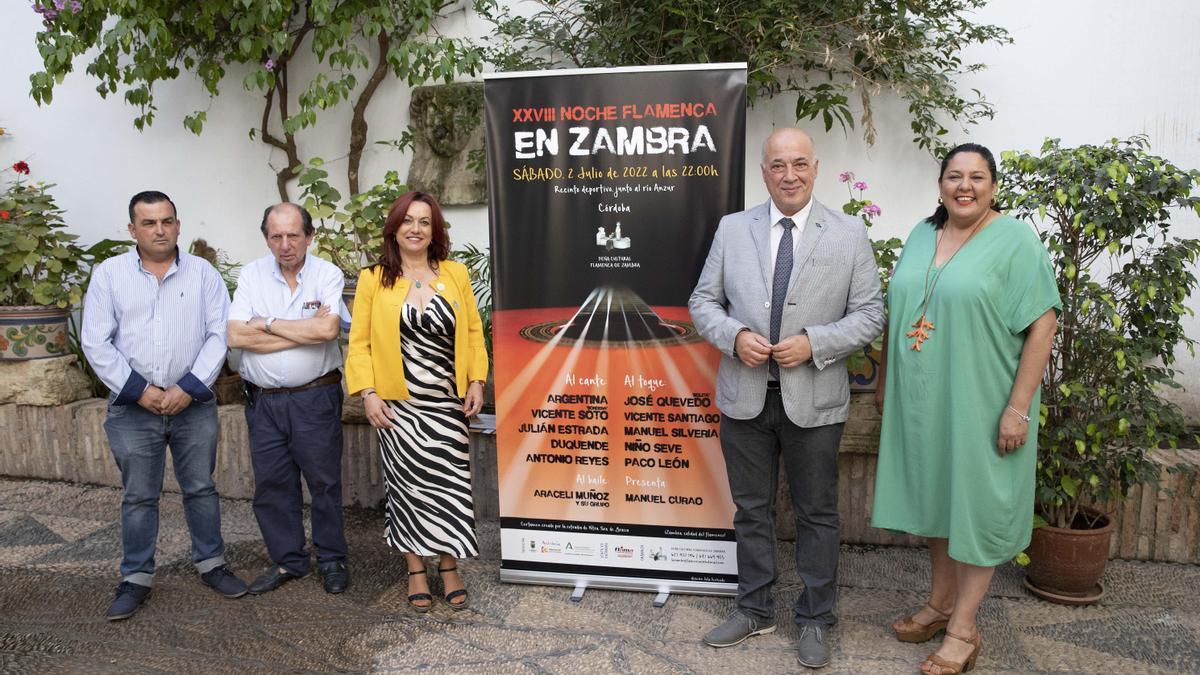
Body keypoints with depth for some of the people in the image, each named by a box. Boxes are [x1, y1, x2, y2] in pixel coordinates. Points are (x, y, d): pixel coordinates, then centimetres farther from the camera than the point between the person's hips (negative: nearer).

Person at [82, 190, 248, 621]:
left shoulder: (202, 273, 2)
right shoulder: (109, 274, 2)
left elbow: (219, 334, -3)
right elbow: (96, 342, -2)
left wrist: (189, 387, -11)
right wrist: (138, 391, -10)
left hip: (194, 405, 0)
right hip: (133, 407, 0)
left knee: (200, 488, 10)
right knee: (138, 497, 9)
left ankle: (211, 564, 24)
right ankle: (136, 578, 21)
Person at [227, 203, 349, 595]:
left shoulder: (328, 275, -4)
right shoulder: (252, 275, 2)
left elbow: (328, 329, -21)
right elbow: (236, 336, -10)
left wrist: (267, 323, -10)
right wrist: (306, 331, -12)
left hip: (315, 397, -3)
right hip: (263, 400, 3)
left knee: (324, 481, 5)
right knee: (271, 484, 11)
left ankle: (332, 560, 22)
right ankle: (288, 561, 28)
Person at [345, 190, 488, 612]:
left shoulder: (455, 274, 6)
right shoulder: (373, 279, 1)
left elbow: (473, 331, 8)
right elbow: (359, 343, 0)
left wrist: (476, 381, 1)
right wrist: (368, 394, -8)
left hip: (447, 402, 1)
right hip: (398, 404, -1)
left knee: (450, 483, 4)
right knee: (408, 485, 6)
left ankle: (449, 568, 19)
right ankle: (416, 571, 20)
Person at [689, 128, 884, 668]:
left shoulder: (850, 234, -1)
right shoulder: (732, 229, 3)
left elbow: (869, 314, -1)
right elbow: (703, 302, 5)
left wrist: (814, 343, -16)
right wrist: (735, 337, -14)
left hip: (813, 400, -1)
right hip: (745, 396, 2)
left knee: (816, 514, 11)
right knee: (751, 510, 14)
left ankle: (815, 619, 30)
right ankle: (755, 610, 33)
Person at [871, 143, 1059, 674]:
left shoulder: (1015, 240, -9)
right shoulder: (921, 236, 8)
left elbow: (1042, 324, -13)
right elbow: (895, 313, 14)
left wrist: (1018, 407, -17)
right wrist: (885, 379, 13)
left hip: (980, 404, -5)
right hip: (921, 400, 5)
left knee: (976, 504, 4)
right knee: (936, 495, 15)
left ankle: (963, 629, 17)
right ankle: (941, 601, 33)